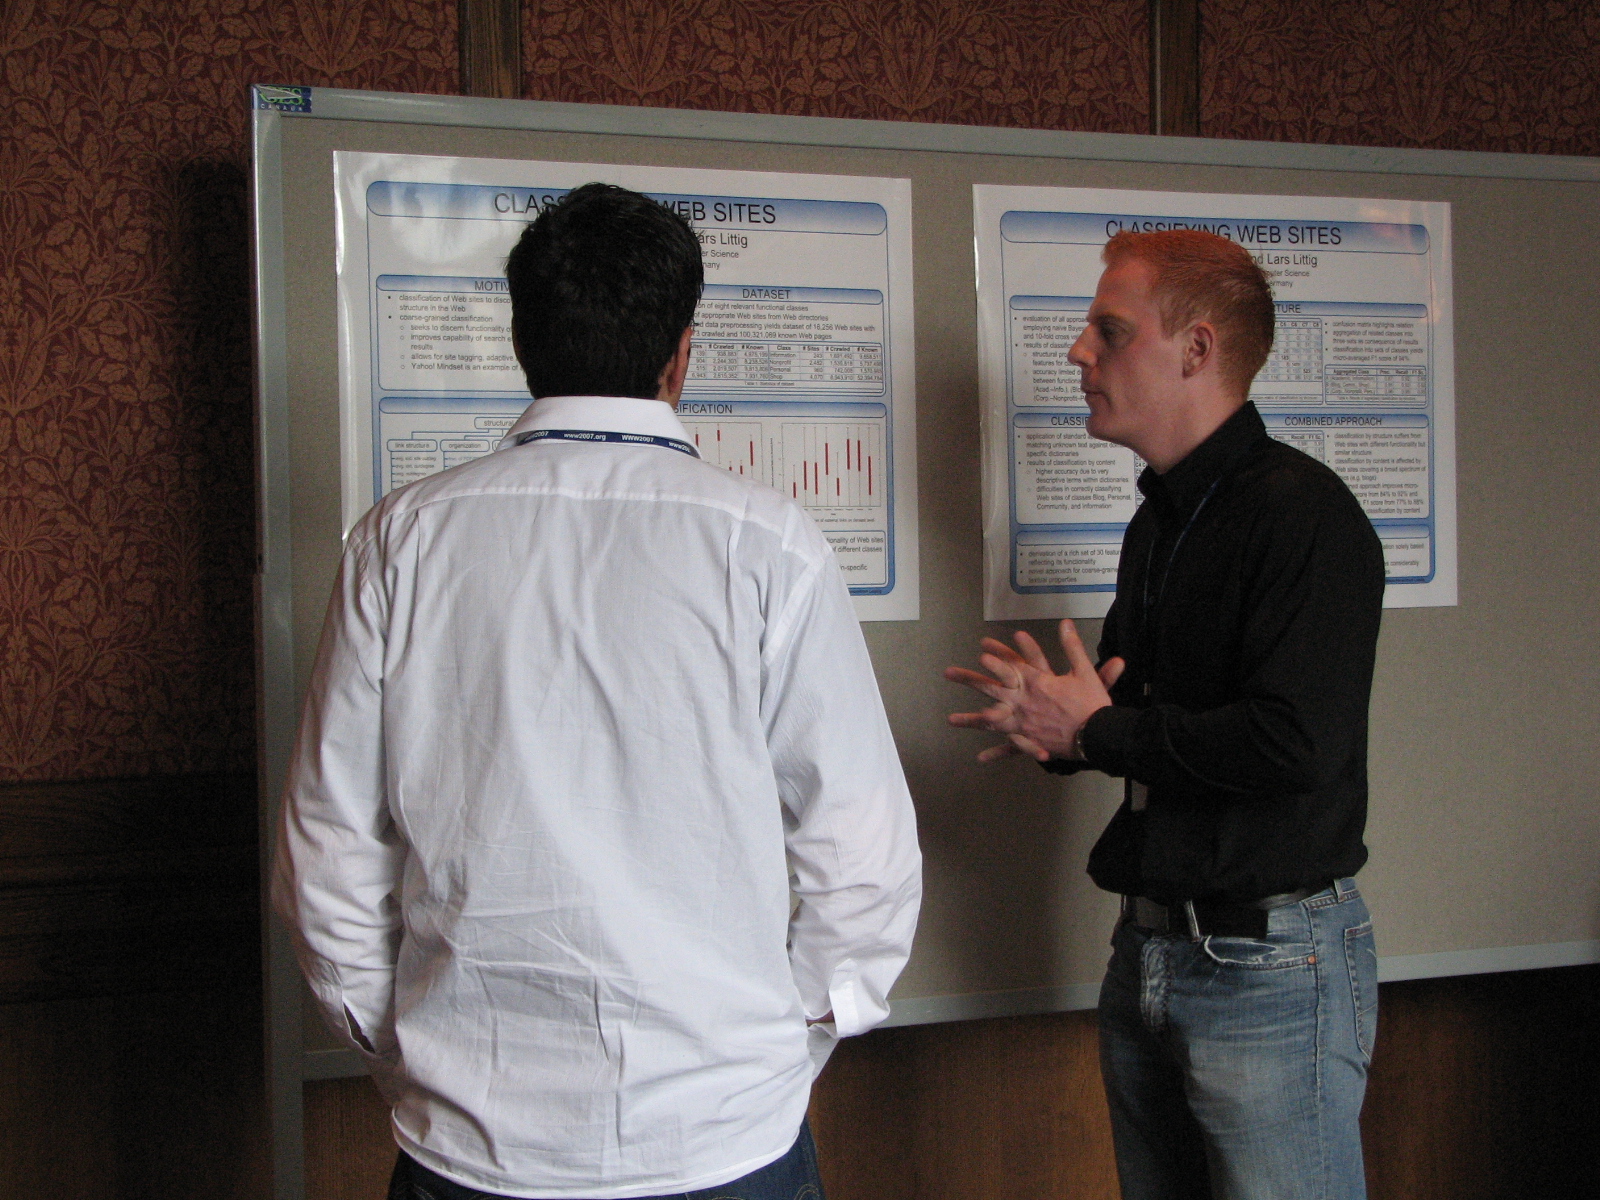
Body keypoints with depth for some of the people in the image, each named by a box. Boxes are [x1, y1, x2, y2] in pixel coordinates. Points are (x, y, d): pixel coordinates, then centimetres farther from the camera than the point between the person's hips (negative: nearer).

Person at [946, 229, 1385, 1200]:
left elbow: (1296, 743, -27)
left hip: (1270, 964, -9)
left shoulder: (1302, 512, -16)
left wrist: (1095, 732, -15)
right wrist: (1053, 720, 0)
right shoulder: (1161, 519, 13)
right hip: (1149, 953, 9)